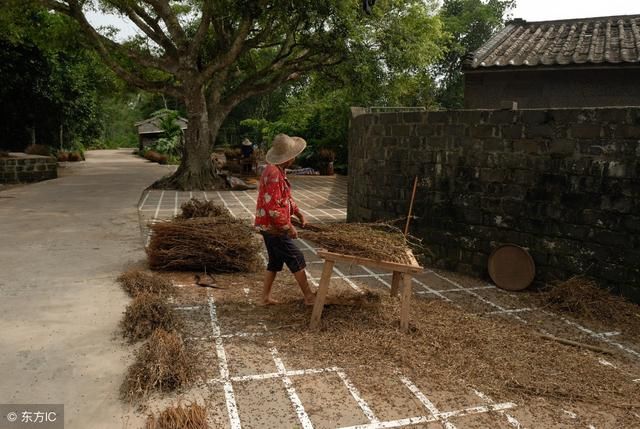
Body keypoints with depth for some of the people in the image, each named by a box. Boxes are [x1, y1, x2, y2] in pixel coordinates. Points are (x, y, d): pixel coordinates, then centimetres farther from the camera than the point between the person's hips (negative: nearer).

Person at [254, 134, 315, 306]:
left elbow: (285, 196, 22)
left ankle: (266, 297, 24)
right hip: (274, 227, -10)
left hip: (269, 226, 10)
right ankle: (309, 297, 10)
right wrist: (288, 227, -19)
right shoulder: (274, 174, -24)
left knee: (275, 262, 17)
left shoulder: (277, 170, 10)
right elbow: (273, 207, -27)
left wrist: (298, 212, 14)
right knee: (297, 260, 0)